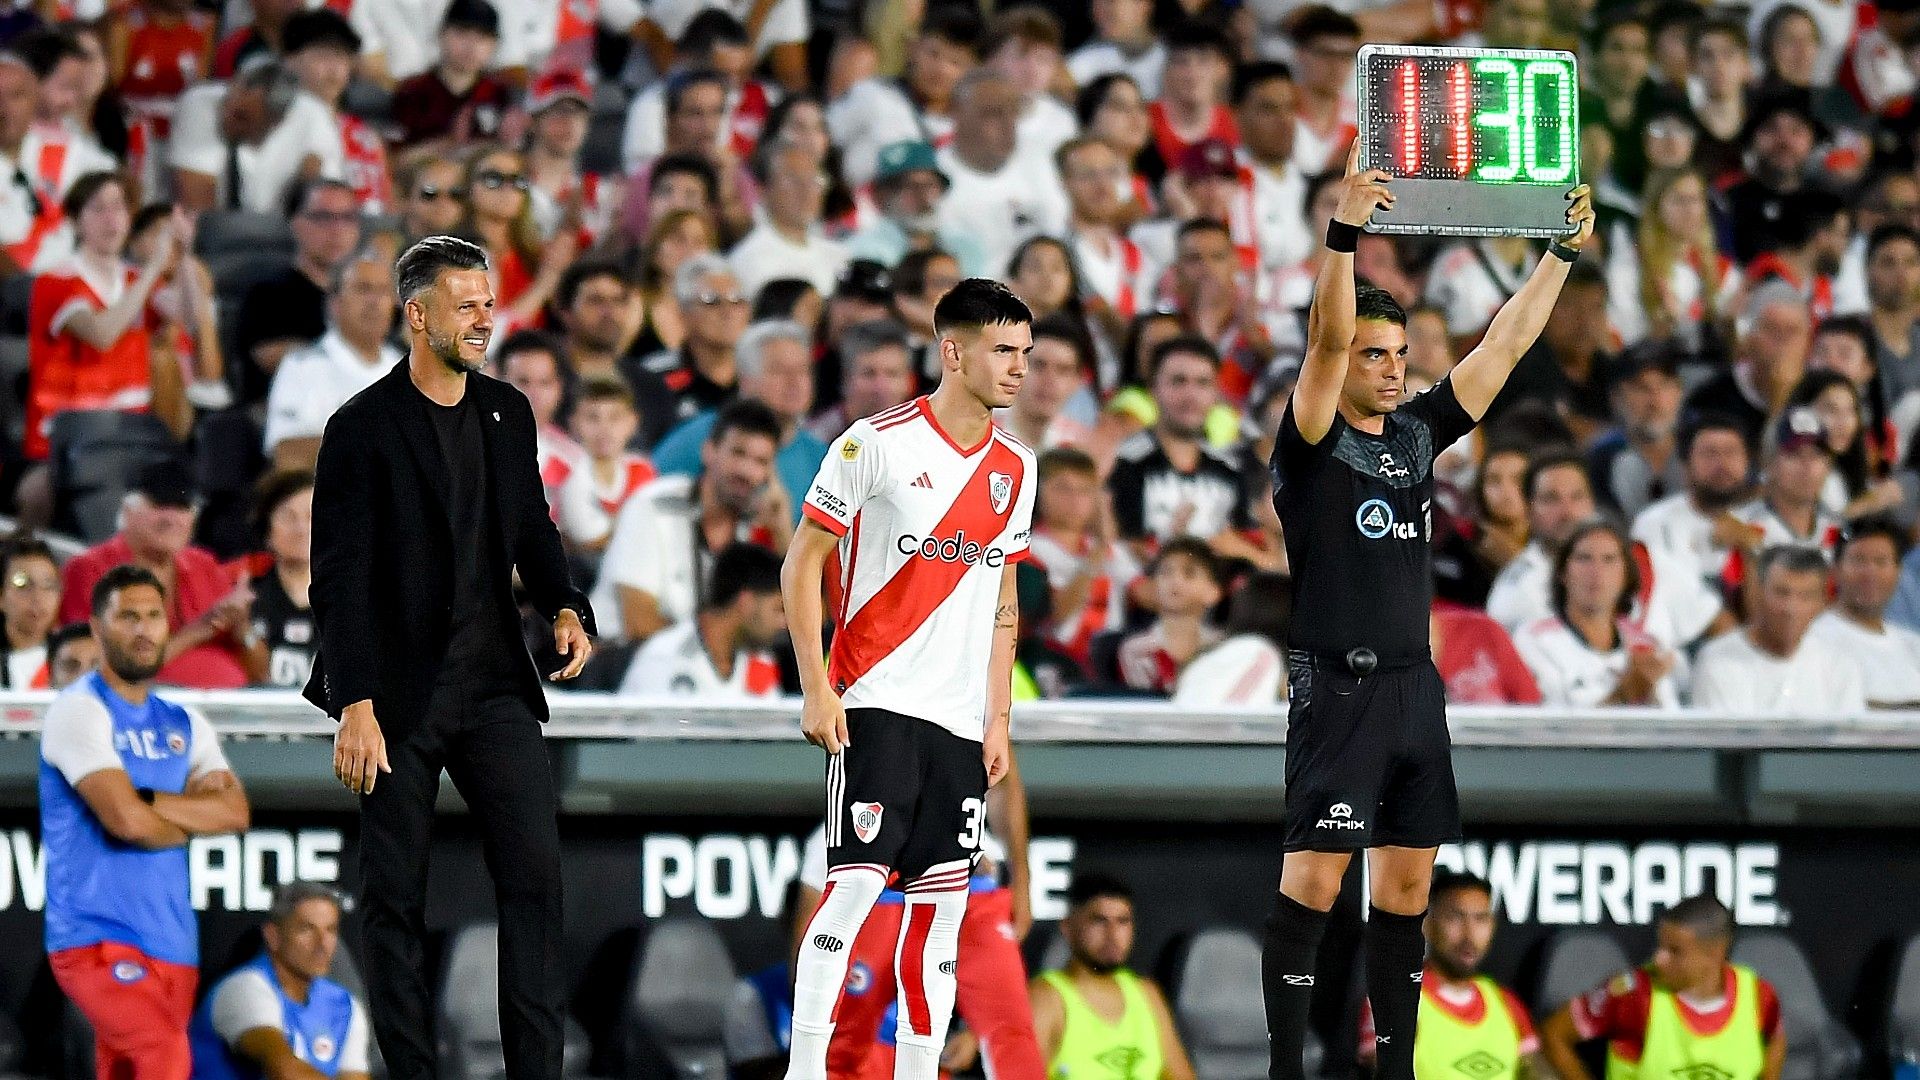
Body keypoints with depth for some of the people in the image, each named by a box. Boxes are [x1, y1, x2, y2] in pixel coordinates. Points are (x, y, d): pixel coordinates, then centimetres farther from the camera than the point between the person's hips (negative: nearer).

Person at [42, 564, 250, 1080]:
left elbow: (235, 812, 1)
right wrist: (193, 817, 2)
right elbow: (125, 820, -18)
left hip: (172, 939, 7)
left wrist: (147, 800, -10)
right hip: (97, 934, -7)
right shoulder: (80, 709, -6)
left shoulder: (184, 725, 17)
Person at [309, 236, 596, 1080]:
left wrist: (563, 606, 1)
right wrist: (356, 707, -16)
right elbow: (339, 579, -10)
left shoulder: (507, 413, 10)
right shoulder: (363, 429, -7)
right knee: (394, 898, 1)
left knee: (536, 872, -5)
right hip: (399, 694, -4)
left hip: (494, 685, 4)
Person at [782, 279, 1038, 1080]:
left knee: (944, 897, 5)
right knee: (857, 879, -14)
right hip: (876, 703, -6)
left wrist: (999, 719, 14)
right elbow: (804, 561, -4)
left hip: (960, 718, 6)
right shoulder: (878, 443, -6)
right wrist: (816, 689, -11)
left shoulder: (1014, 470, 12)